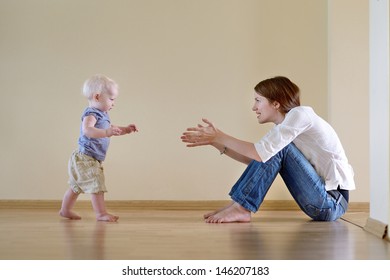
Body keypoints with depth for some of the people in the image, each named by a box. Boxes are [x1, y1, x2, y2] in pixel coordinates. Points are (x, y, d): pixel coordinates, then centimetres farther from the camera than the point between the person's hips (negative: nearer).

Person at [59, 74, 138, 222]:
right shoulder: (91, 114, -20)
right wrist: (106, 132, -52)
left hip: (83, 160, 11)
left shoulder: (102, 115, 12)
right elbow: (87, 130, -40)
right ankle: (101, 213, -8)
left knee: (76, 186, 20)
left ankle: (65, 210, 32)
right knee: (97, 185, -12)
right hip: (86, 158, -11)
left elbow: (112, 130, 27)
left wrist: (125, 129, 12)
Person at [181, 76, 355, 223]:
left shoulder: (300, 114, -14)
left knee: (276, 149, -16)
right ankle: (239, 206, 0)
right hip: (323, 203, 9)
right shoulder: (283, 125, 13)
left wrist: (220, 137, -16)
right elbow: (251, 158, 8)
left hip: (333, 204, -9)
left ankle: (241, 207, -12)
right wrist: (215, 142, 1)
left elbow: (261, 153, -24)